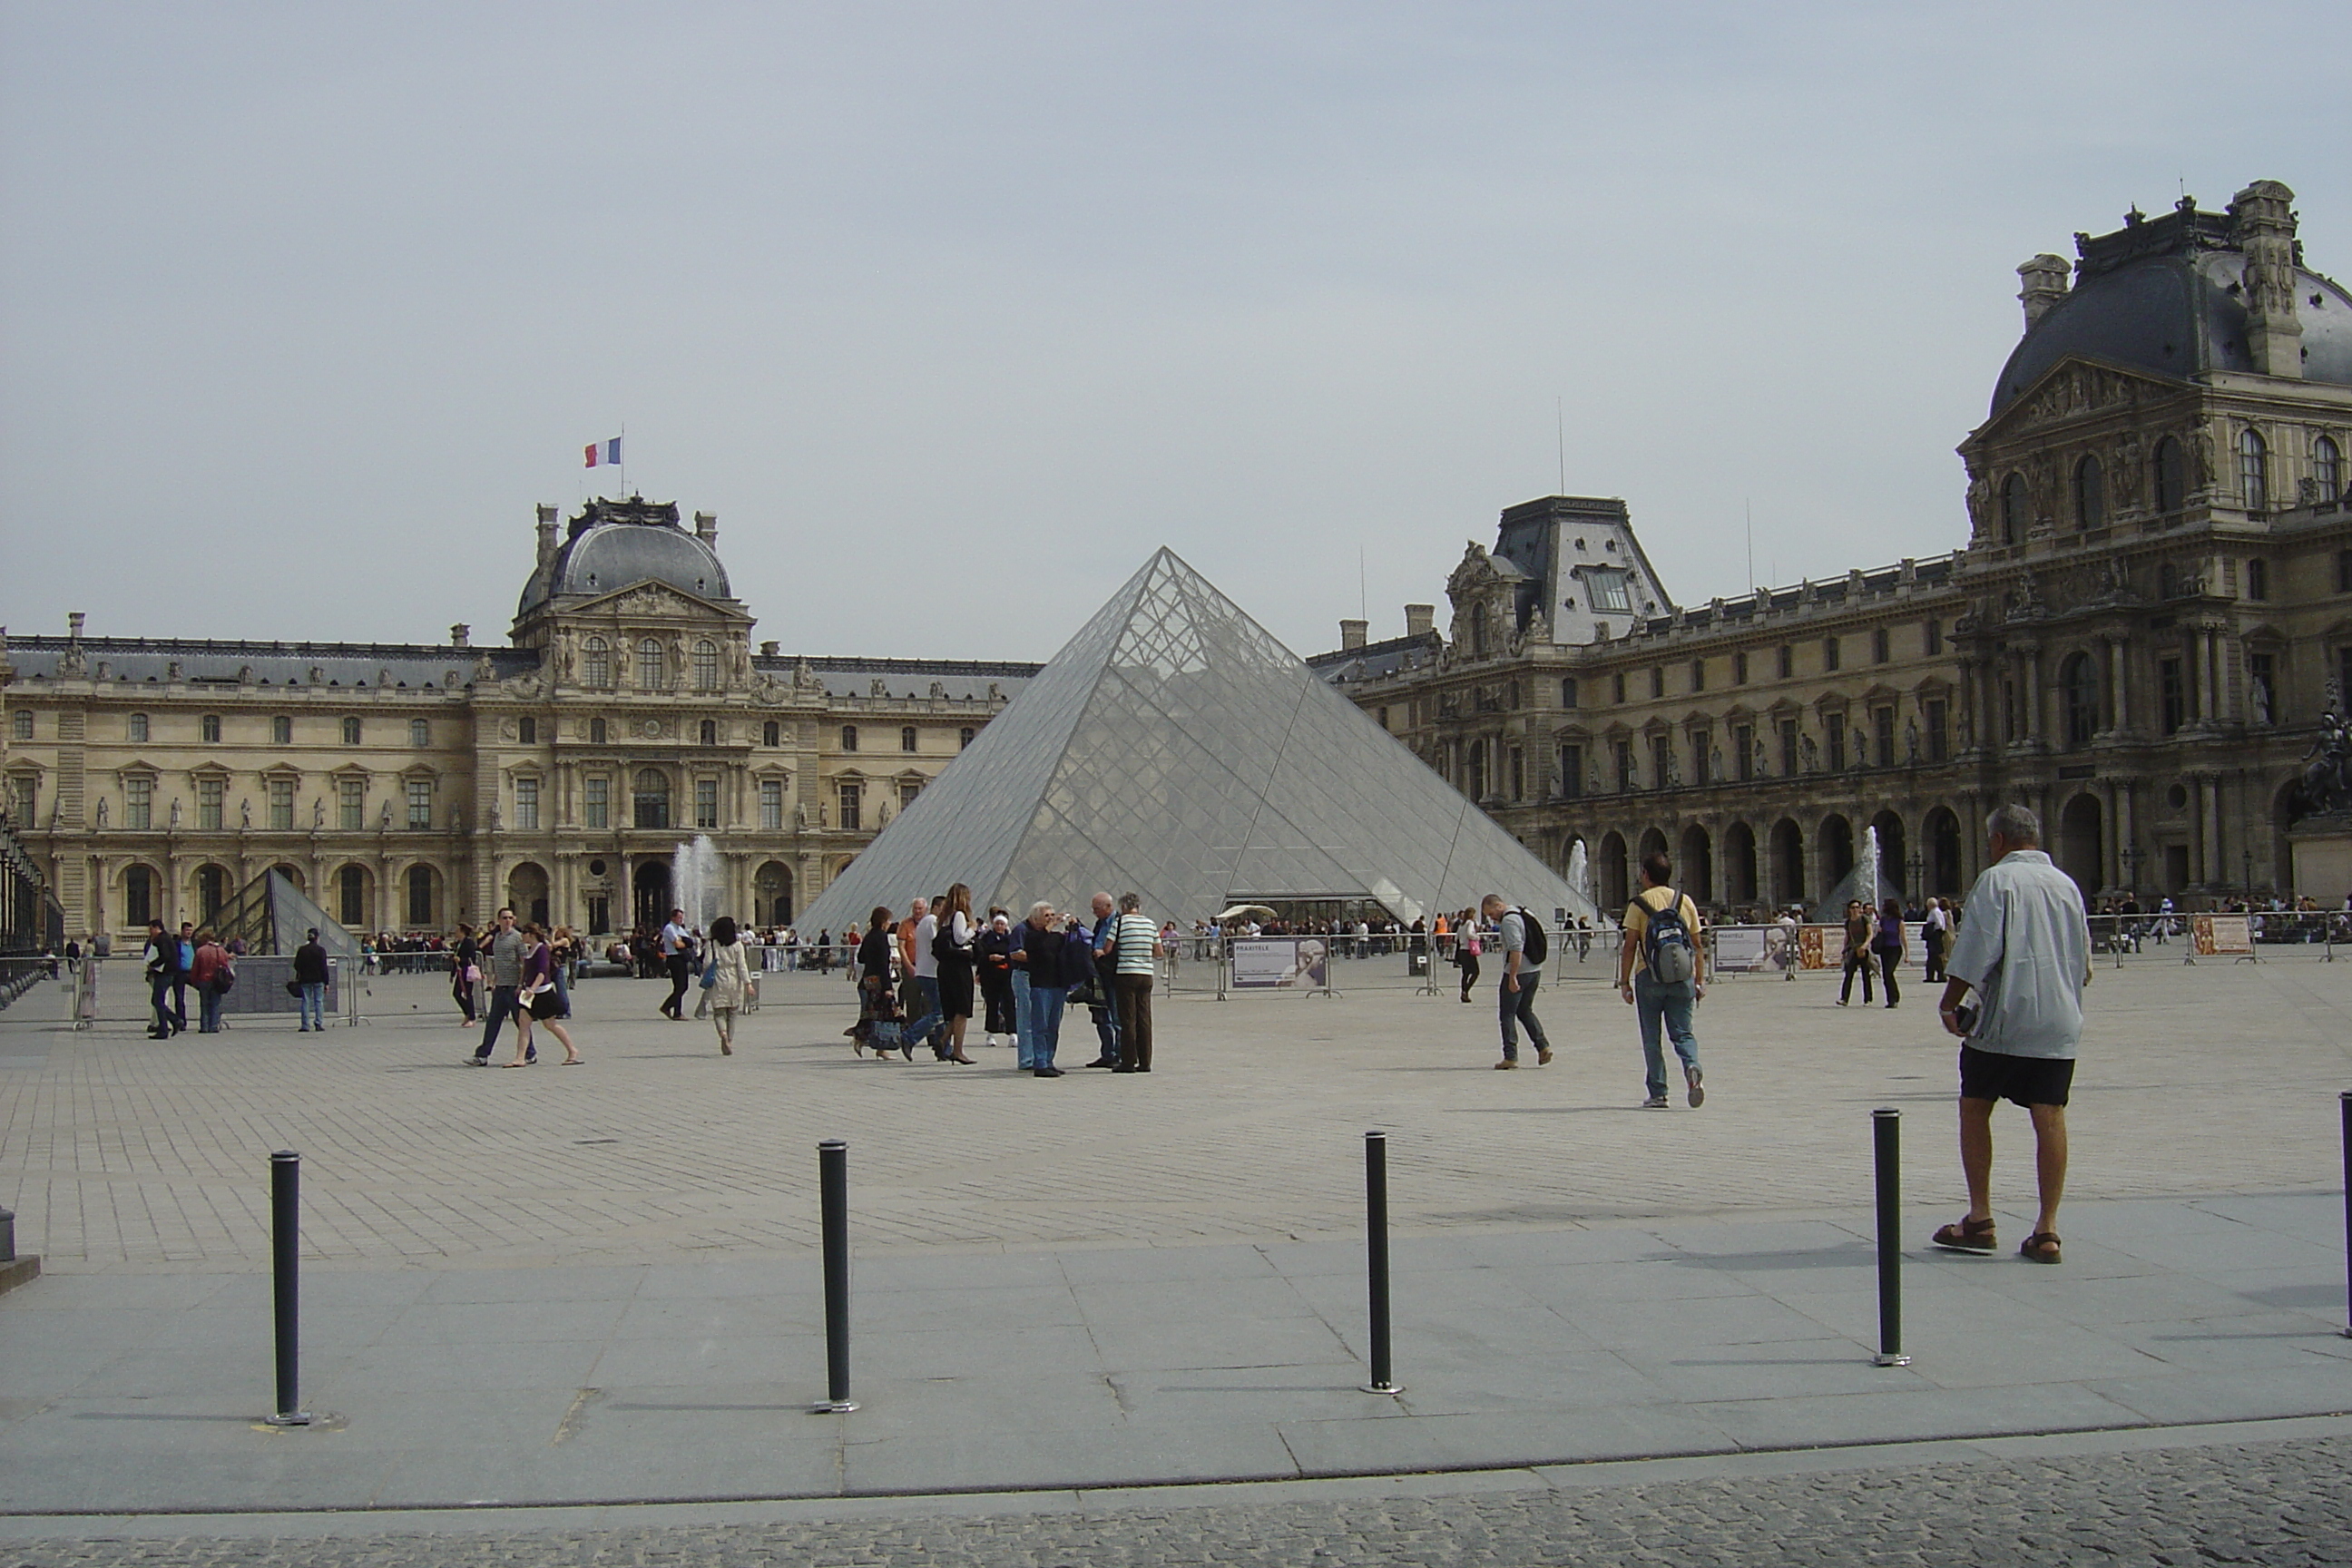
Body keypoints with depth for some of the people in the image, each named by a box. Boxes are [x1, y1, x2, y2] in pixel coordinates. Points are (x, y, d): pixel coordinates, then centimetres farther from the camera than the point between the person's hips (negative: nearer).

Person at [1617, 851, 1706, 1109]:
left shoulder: (1639, 904, -2)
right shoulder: (1685, 902, 8)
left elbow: (1629, 946, -6)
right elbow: (1697, 946, 8)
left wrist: (1624, 982, -1)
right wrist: (1700, 981, 13)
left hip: (1649, 977, -3)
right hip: (1682, 979, 3)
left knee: (1651, 1037, 7)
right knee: (1682, 1032, 8)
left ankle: (1658, 1093, 7)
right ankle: (1692, 1067, -21)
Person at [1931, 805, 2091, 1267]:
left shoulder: (1997, 879, -6)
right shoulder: (2067, 885, 12)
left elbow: (1977, 951, -14)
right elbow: (2083, 960, 18)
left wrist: (1950, 1003, -4)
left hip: (2003, 1018, -5)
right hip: (2059, 1022, 5)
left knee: (1975, 1108, 8)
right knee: (2049, 1117, 2)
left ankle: (1979, 1219, 7)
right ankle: (2047, 1229, 0)